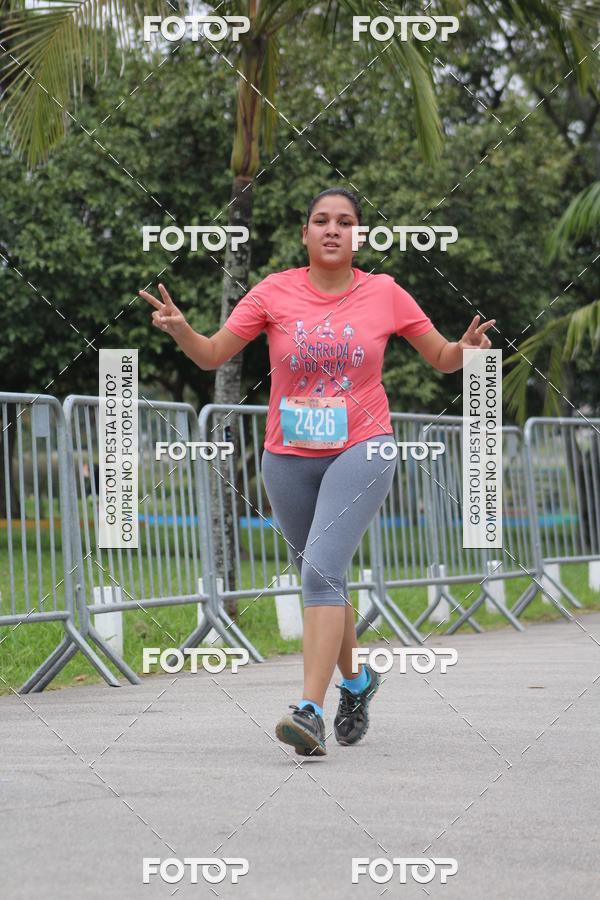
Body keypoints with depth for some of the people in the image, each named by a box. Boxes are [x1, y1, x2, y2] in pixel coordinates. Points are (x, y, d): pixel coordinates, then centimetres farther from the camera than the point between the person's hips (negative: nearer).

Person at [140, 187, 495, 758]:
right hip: (288, 456, 3)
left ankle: (311, 711, -27)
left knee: (322, 568, -21)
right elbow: (212, 354, 1)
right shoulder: (276, 292, 1)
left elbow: (442, 358, 9)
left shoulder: (384, 294, 0)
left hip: (360, 452, -3)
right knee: (321, 578, 14)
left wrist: (468, 348, -13)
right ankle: (355, 681, 40)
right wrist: (179, 329, -19)